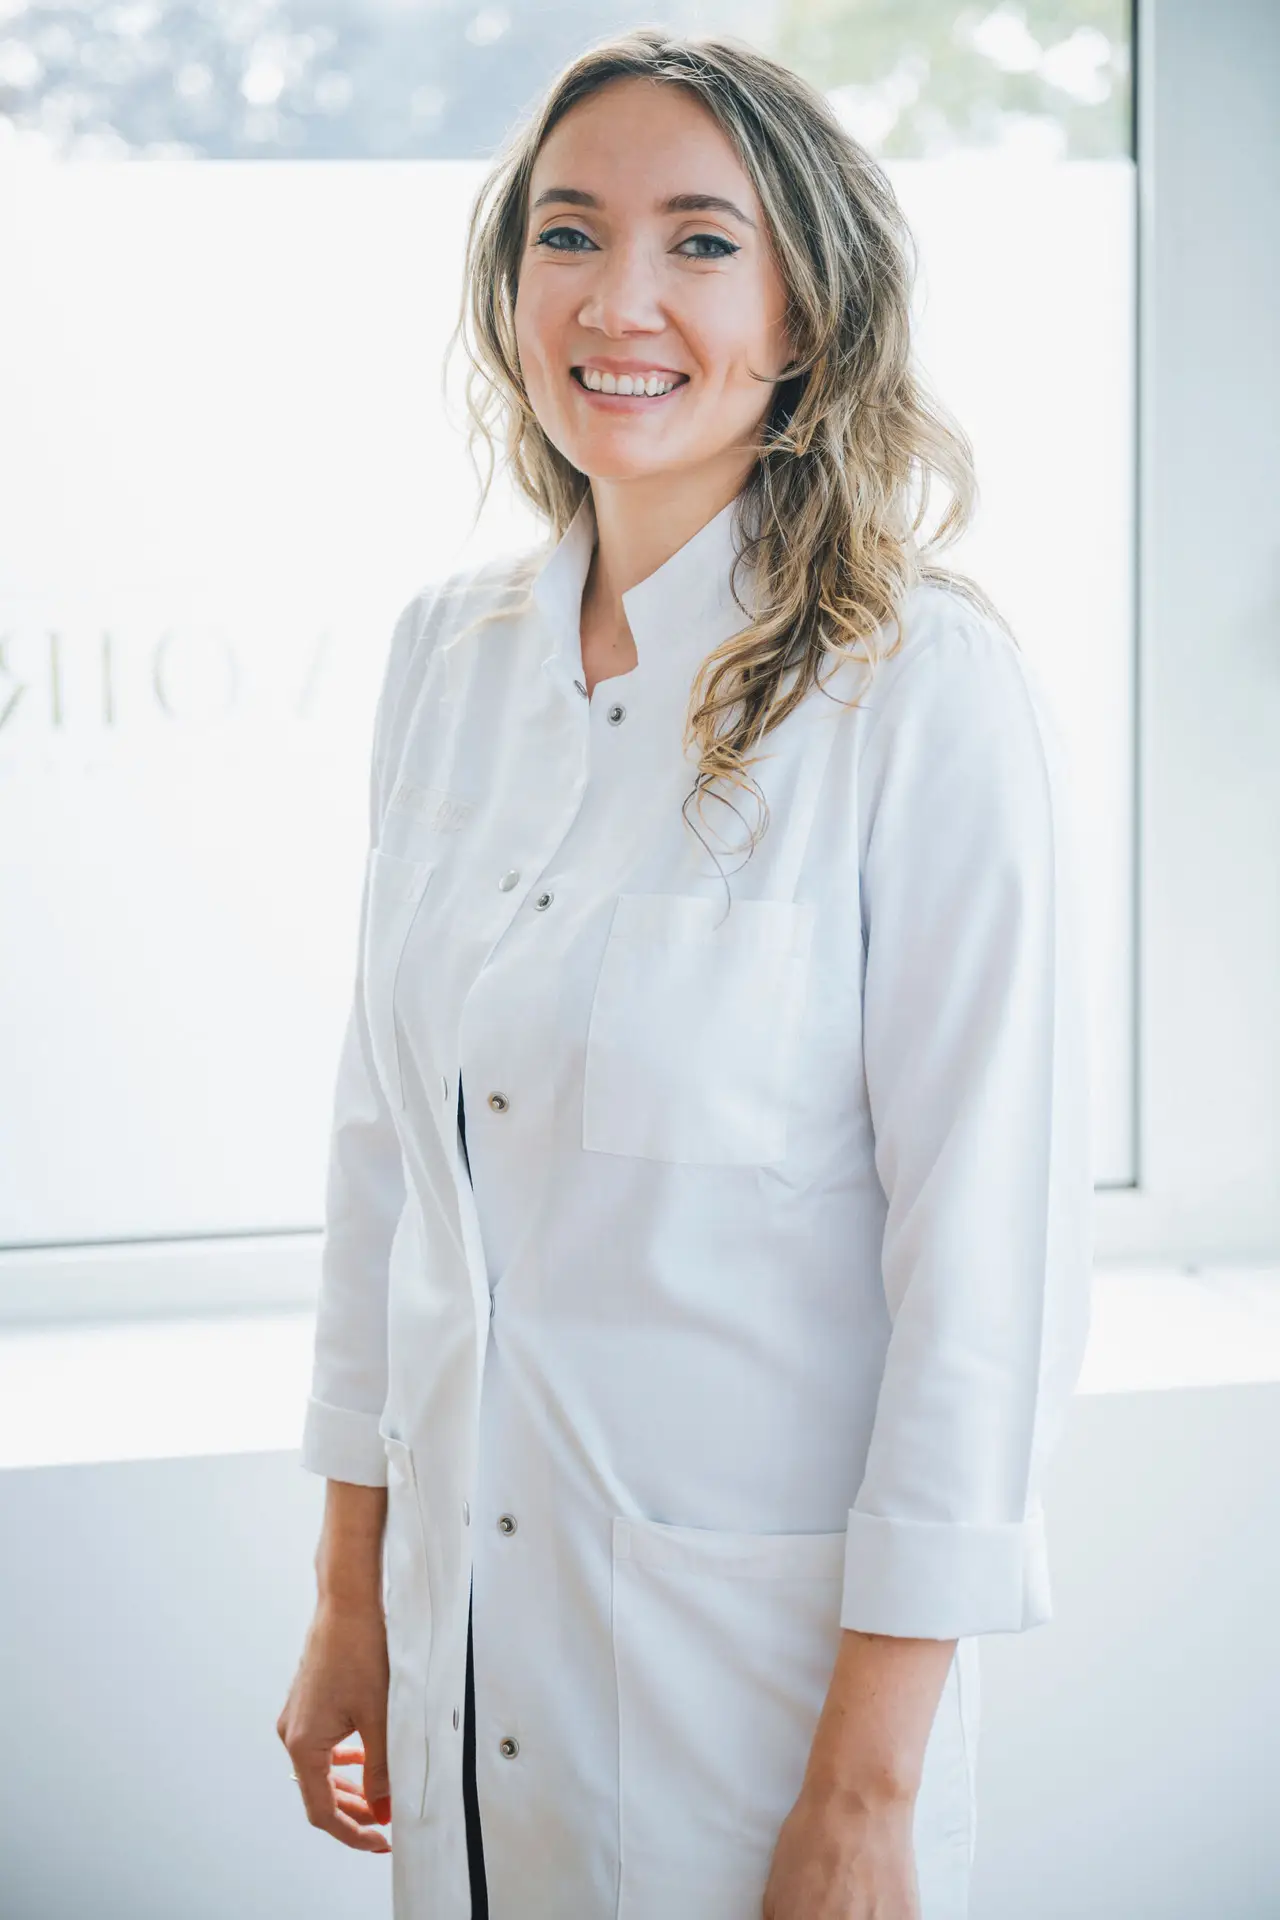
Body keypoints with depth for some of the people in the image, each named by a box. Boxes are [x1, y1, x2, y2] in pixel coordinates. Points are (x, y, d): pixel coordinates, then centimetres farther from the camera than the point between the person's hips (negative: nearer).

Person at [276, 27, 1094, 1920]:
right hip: (470, 1613, 5)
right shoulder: (450, 652, 3)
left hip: (767, 1641, -5)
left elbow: (988, 1264, -15)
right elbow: (386, 1137, 8)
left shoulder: (927, 695, -14)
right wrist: (351, 1601, 9)